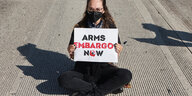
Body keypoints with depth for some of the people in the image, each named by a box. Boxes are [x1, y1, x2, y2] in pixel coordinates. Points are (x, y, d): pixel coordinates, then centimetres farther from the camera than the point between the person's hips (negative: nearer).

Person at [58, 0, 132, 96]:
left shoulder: (110, 26, -1)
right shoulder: (79, 27, -2)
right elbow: (73, 56, 4)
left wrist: (118, 50, -19)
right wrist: (71, 51, -19)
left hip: (103, 67, 1)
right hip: (83, 69, 0)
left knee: (126, 75, -27)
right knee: (63, 79, -27)